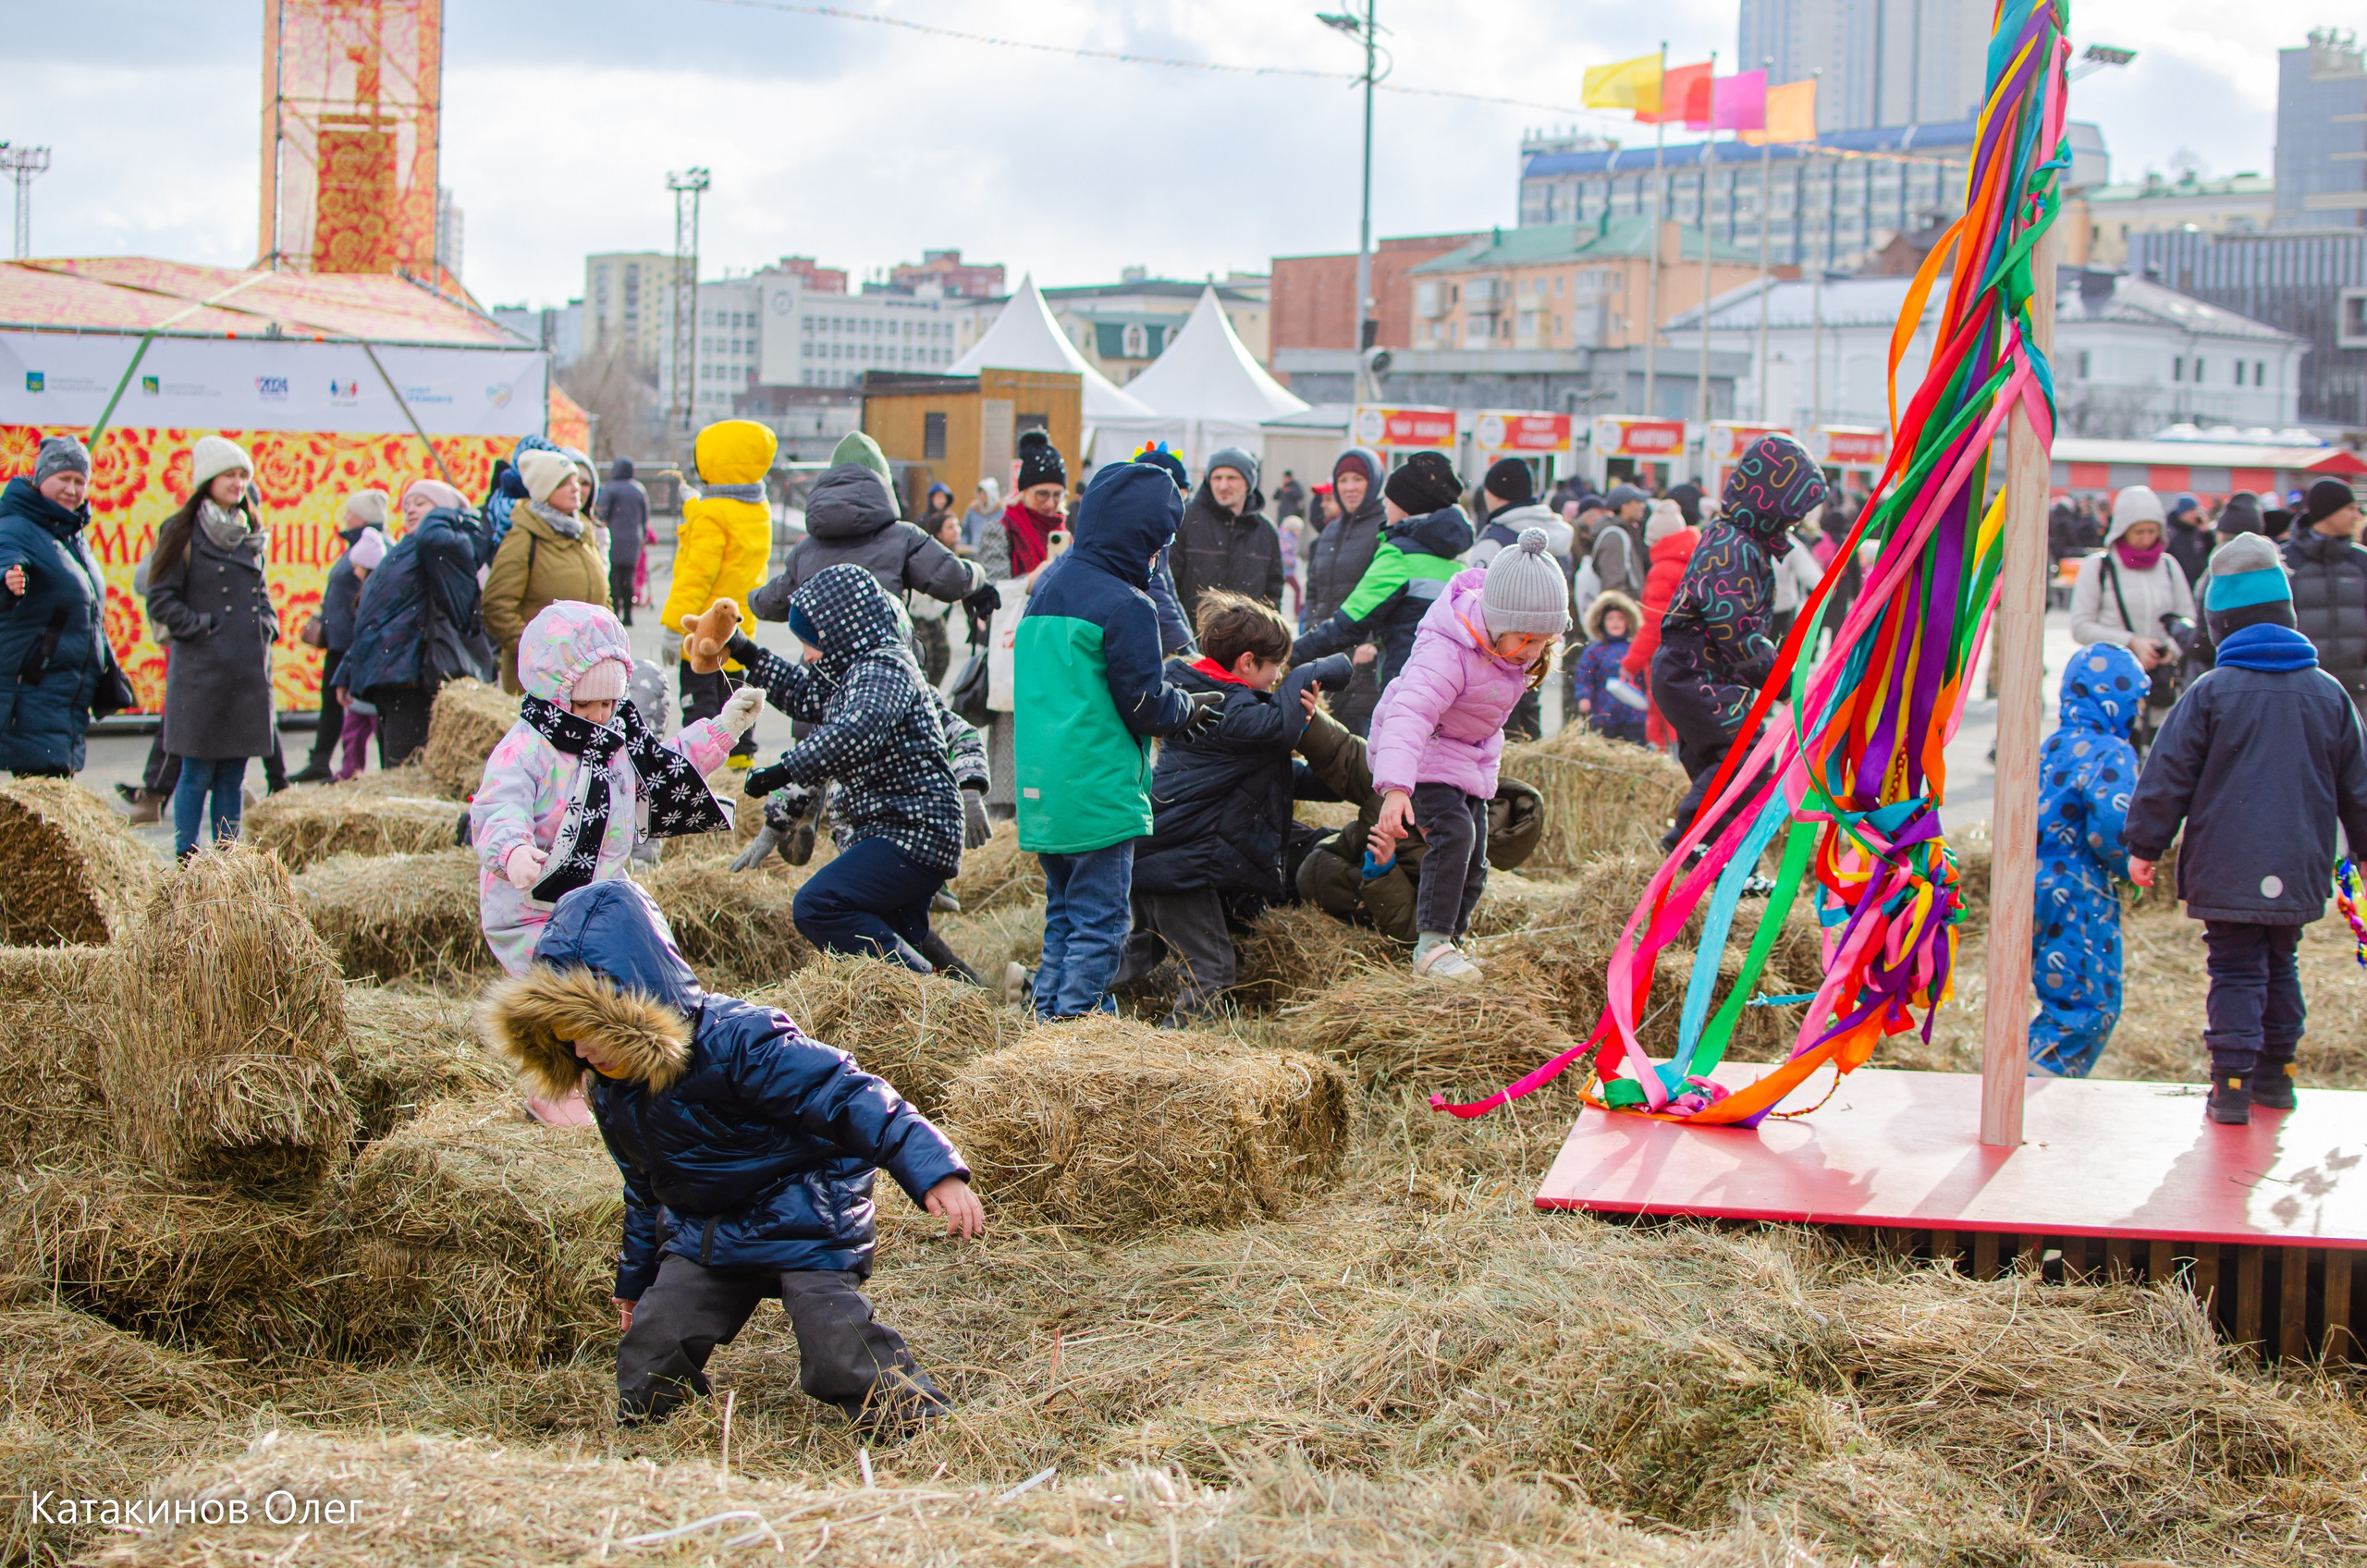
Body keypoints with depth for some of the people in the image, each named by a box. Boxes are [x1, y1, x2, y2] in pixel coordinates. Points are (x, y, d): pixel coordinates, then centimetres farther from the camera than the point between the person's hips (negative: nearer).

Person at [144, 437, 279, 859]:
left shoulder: (251, 534, 15)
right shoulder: (183, 533, -3)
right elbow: (160, 599, -5)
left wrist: (268, 624, 9)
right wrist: (198, 627, -12)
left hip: (249, 670, 6)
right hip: (201, 669, -6)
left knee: (233, 774, 8)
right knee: (198, 772, -4)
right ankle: (187, 861, 2)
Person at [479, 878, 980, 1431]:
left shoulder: (736, 1041, -27)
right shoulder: (613, 1094, 0)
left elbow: (844, 1095, -30)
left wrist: (933, 1171, -39)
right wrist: (635, 1280, 28)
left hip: (804, 1227, -7)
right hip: (704, 1237, 7)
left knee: (845, 1366, -19)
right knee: (644, 1382, 0)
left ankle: (919, 1417, 4)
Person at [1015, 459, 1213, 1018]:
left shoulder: (1046, 588, 13)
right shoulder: (1125, 605, -14)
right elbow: (1146, 704, -12)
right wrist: (1193, 708, 8)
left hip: (1041, 786, 8)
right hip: (1098, 793, -8)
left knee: (1062, 911, 19)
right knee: (1100, 919, 0)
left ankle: (1048, 1011, 20)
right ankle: (1078, 1012, -2)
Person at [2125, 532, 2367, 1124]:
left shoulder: (2211, 693, -9)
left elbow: (2168, 778, -6)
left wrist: (2144, 847, 4)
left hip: (2227, 870, -4)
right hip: (2298, 871, 4)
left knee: (2235, 970, 0)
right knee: (2280, 965, 19)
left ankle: (2232, 1081, -8)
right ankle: (2275, 1070, 26)